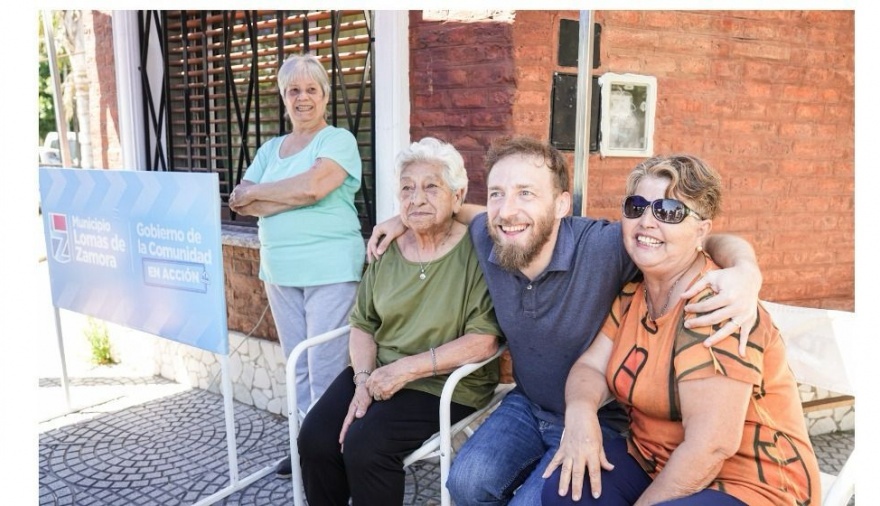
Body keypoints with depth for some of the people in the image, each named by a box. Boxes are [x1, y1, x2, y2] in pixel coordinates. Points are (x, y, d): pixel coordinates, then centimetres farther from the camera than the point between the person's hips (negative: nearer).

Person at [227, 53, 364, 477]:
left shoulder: (338, 140, -3)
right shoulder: (270, 149, 15)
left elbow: (311, 186, -21)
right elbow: (238, 203, 4)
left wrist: (256, 193, -6)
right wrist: (291, 200, -13)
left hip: (329, 269, -6)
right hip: (279, 270, 6)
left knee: (325, 368, -3)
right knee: (295, 364, 14)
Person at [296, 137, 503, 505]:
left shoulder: (475, 250, -12)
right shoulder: (389, 249, 7)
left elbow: (484, 341, -19)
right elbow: (363, 325, 8)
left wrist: (409, 368, -20)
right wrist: (363, 379, -9)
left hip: (446, 385, -5)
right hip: (380, 374, 6)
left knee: (364, 444, -24)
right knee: (315, 439, -13)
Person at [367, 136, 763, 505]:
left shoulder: (605, 247, -27)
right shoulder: (488, 240, -11)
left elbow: (707, 239, -19)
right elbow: (478, 215, 14)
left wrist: (745, 271, -41)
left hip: (600, 420, -4)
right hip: (527, 406, 4)